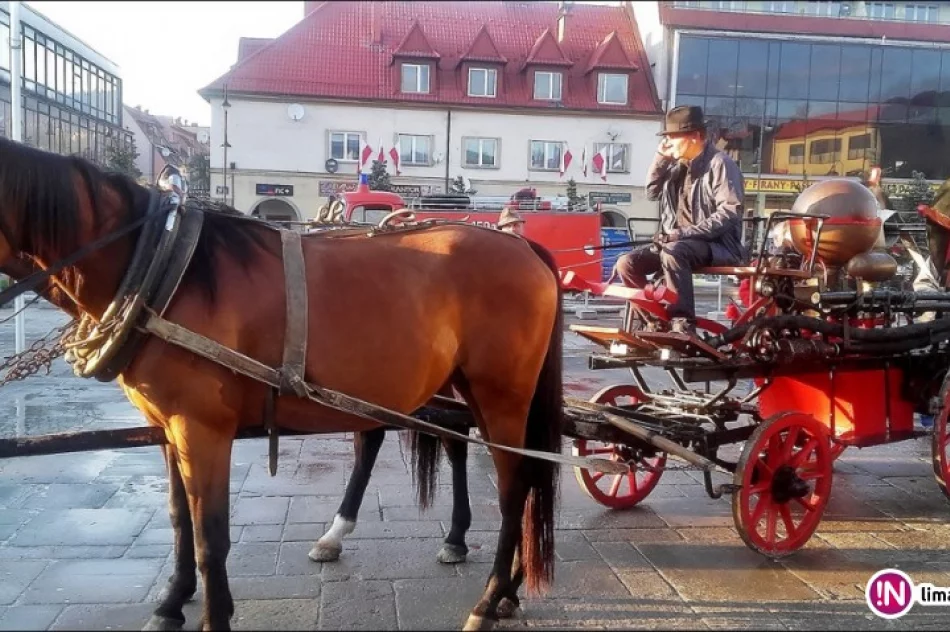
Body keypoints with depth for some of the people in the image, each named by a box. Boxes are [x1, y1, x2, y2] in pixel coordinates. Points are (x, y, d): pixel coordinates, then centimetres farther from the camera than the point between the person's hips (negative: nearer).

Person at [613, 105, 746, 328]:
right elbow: (652, 193, 17)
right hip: (677, 243, 8)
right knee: (627, 263, -9)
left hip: (717, 245, -8)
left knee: (673, 253, -38)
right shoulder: (679, 166, 15)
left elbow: (730, 213, -18)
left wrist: (684, 232, -25)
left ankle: (684, 325, -35)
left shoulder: (720, 163, -9)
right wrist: (661, 158, 5)